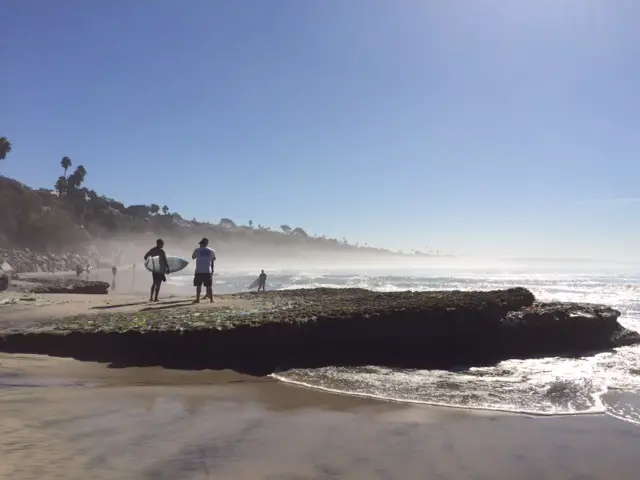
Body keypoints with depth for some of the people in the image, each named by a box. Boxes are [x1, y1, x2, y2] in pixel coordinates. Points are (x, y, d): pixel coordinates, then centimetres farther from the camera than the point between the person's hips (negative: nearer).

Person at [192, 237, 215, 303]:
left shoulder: (197, 250, -3)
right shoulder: (211, 251, 3)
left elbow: (193, 257, 13)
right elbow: (214, 259, 18)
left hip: (199, 271, -2)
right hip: (208, 271, 2)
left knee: (198, 285, 2)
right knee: (209, 285, 5)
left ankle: (197, 299, -1)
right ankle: (211, 298, 6)